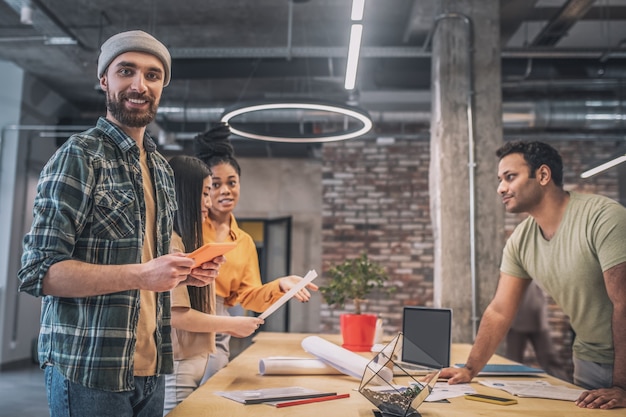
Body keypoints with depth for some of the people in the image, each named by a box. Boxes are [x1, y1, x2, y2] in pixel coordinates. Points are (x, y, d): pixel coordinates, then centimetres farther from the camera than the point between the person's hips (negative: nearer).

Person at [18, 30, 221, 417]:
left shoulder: (162, 168, 12)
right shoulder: (79, 156, -11)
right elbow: (38, 272, -16)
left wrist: (186, 272, 1)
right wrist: (141, 275, -25)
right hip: (89, 371, -7)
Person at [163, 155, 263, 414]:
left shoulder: (186, 241, 14)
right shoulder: (171, 242, -16)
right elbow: (177, 314, -20)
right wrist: (232, 324, -9)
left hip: (194, 362, 9)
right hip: (176, 367, -9)